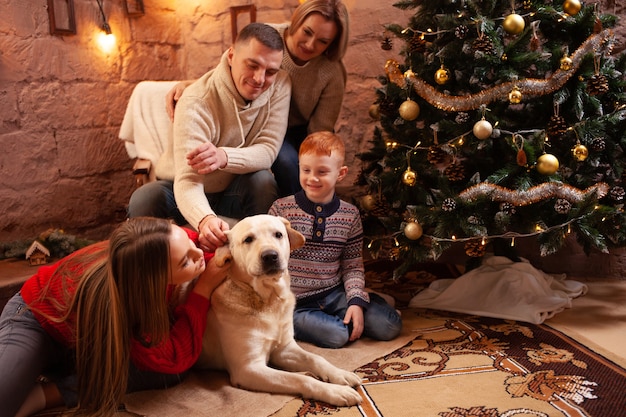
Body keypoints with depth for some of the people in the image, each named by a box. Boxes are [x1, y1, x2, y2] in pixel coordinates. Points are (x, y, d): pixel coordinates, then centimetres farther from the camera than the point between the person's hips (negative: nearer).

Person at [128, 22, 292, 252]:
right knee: (145, 199, -32)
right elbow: (187, 181, -39)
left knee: (262, 179, -31)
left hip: (235, 194, 2)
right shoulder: (196, 102, -28)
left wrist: (224, 156, -46)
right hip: (187, 192, -2)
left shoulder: (280, 86, -15)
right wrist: (205, 219, -63)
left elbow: (268, 150, -23)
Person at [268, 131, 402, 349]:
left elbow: (353, 266, 6)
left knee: (391, 326, -9)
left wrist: (357, 302, -8)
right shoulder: (281, 209, -6)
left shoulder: (350, 215, 2)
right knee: (337, 336, -28)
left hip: (334, 294, 3)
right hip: (294, 302, -3)